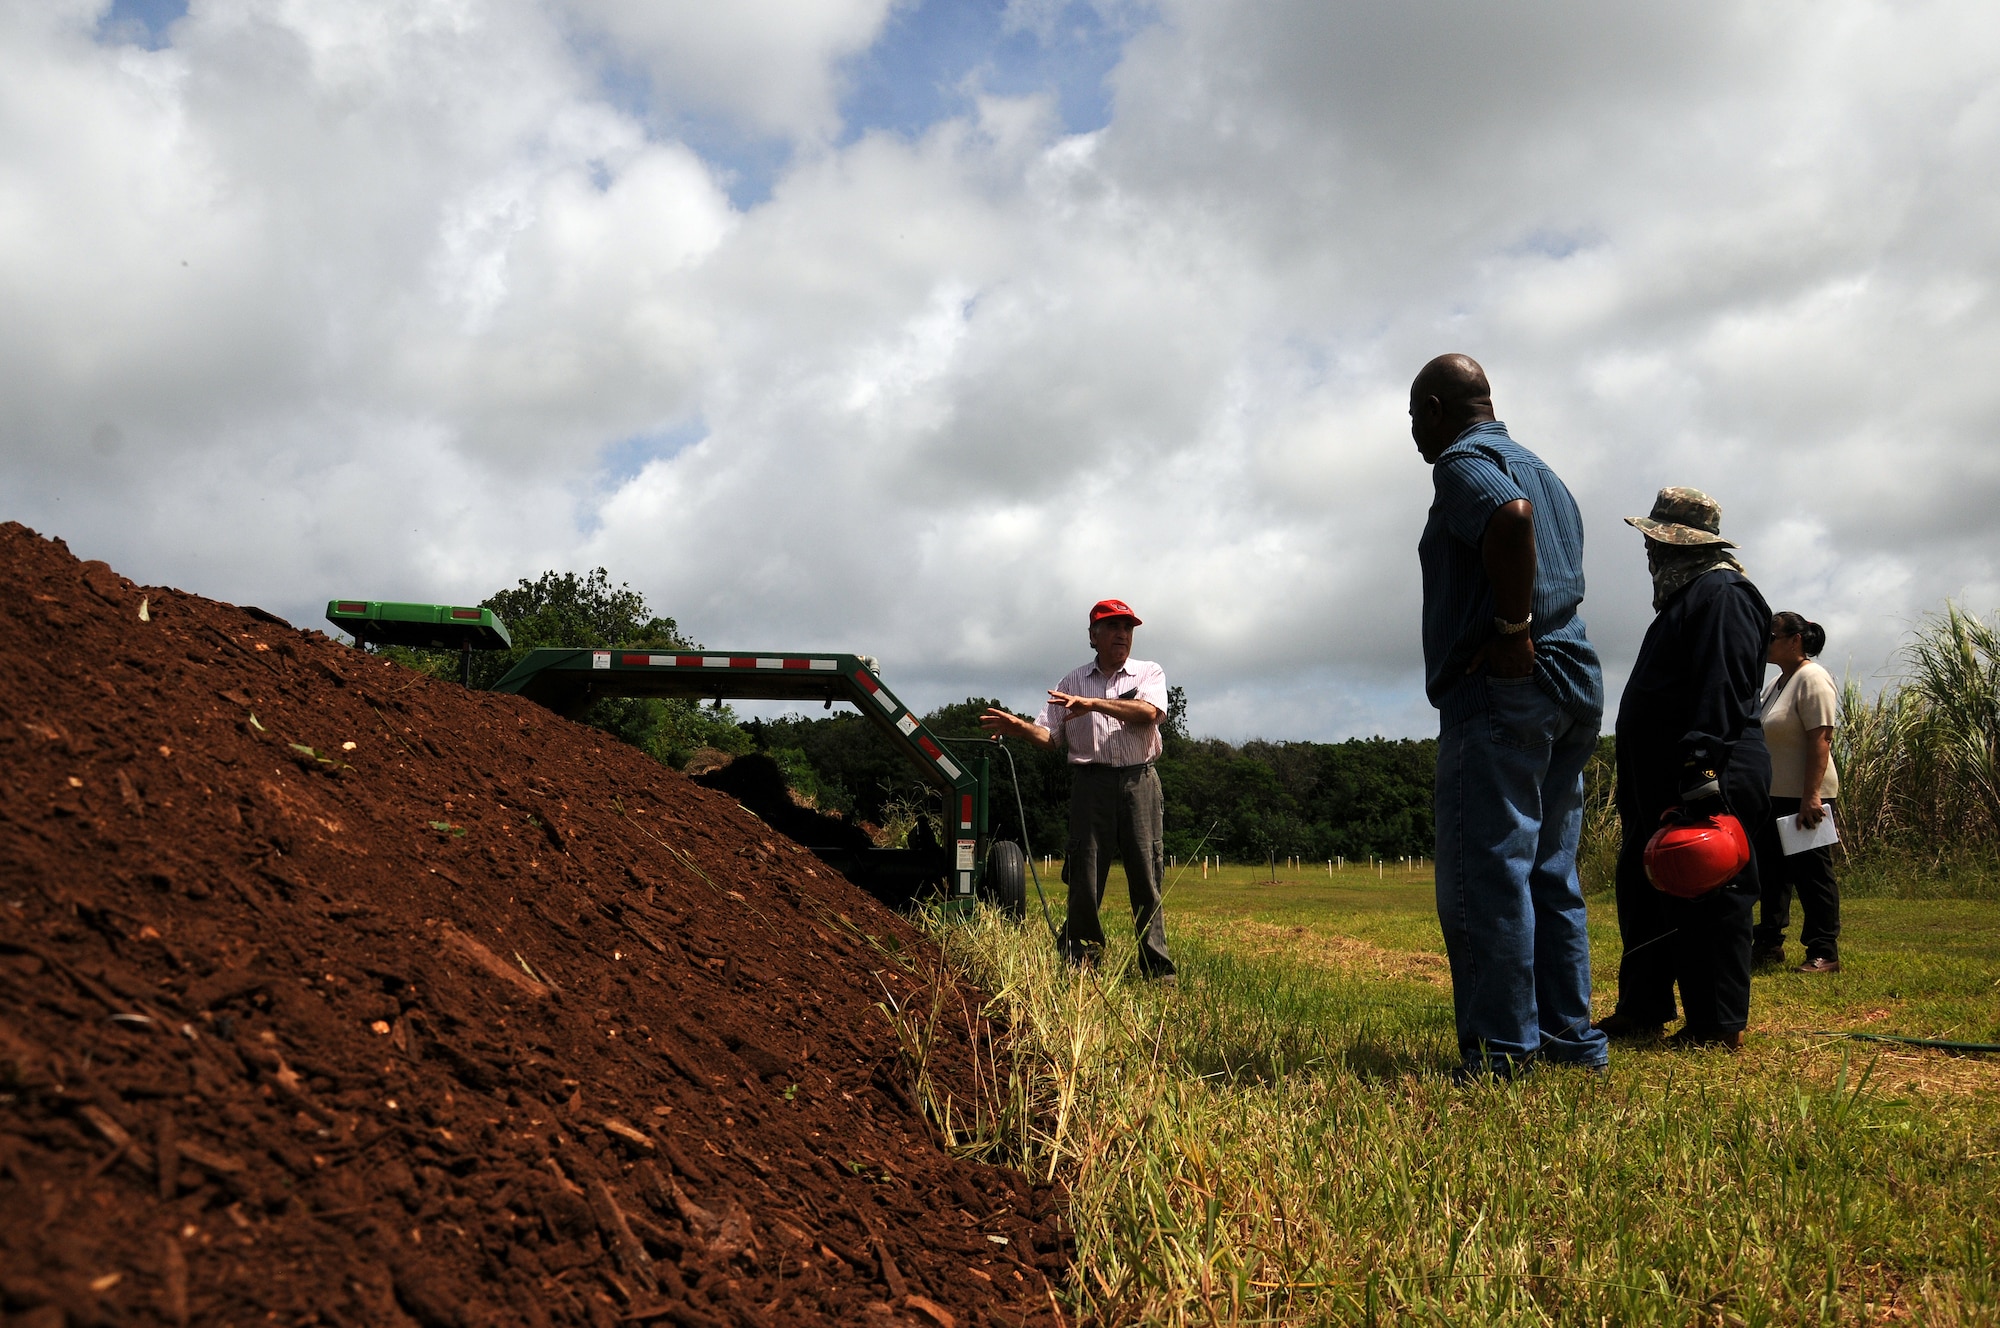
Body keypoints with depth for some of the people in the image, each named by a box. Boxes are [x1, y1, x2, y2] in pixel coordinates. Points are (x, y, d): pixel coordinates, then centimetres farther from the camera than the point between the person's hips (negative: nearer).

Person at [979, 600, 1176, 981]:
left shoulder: (1149, 673, 12)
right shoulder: (1072, 682, 15)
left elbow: (1149, 712, -9)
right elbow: (1051, 737, 9)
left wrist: (1094, 703, -16)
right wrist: (1019, 727, -11)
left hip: (1139, 781, -1)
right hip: (1090, 782, 1)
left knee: (1146, 875, -2)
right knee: (1085, 876, -3)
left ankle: (1158, 969, 1)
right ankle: (1082, 962, 3)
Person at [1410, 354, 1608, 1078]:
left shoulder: (1464, 461, -4)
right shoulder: (1540, 469, 26)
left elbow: (1511, 517, -26)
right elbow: (1566, 571, 23)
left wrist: (1512, 632, -21)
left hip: (1503, 685, -10)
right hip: (1576, 682, 10)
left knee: (1485, 870, -9)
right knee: (1551, 872, 13)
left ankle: (1500, 1053, -9)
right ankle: (1570, 1039, 16)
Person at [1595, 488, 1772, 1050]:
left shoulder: (1722, 593, -10)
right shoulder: (1684, 596, 22)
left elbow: (1723, 690, -21)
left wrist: (1703, 769, -28)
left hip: (1708, 781, -11)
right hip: (1661, 786, 11)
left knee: (1707, 899, -5)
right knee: (1644, 895, 13)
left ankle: (1718, 1025, 2)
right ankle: (1643, 1010, 21)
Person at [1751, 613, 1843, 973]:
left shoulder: (1812, 679, -13)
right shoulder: (1780, 681, 16)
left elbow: (1821, 739, -21)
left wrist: (1811, 795, -26)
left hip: (1803, 798, -10)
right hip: (1774, 796, 10)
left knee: (1812, 874, -3)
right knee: (1771, 873, 13)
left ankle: (1824, 953, 4)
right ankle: (1768, 945, 20)